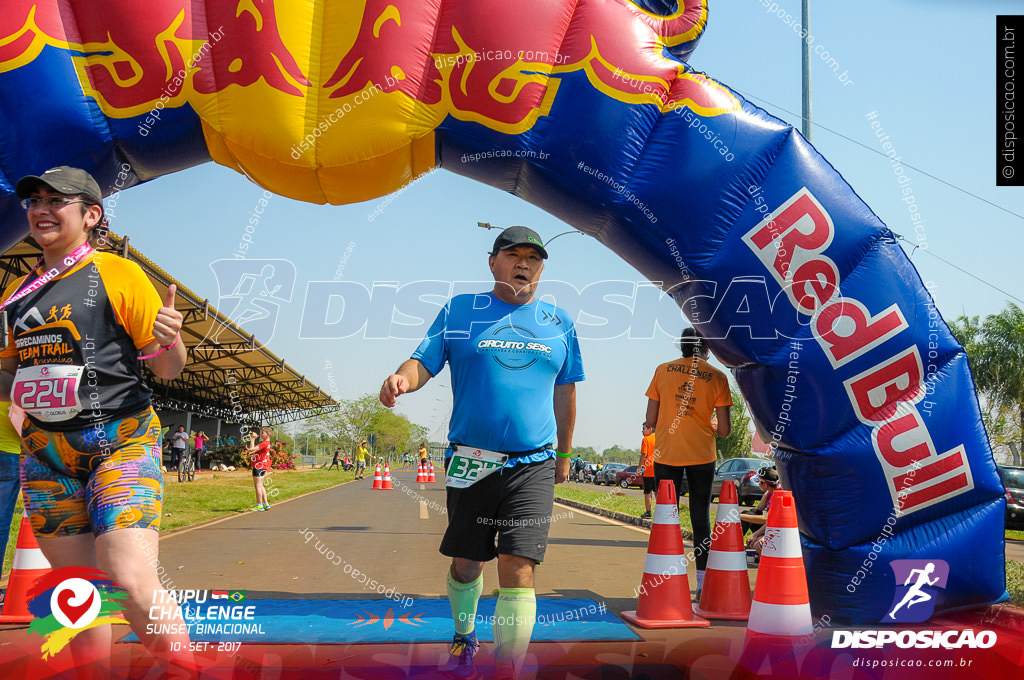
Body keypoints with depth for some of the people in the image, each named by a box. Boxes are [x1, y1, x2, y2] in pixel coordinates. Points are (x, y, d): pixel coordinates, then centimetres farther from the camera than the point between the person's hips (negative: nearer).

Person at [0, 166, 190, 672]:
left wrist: (170, 343, -23)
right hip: (45, 453, 6)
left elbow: (167, 371, -2)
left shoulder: (118, 274, -2)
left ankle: (184, 672, -4)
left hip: (120, 441, -6)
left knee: (132, 582, -19)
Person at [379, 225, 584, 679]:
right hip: (470, 461, 0)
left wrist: (564, 454, 23)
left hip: (532, 466, 0)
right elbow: (424, 363, -3)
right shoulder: (459, 311, 4)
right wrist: (402, 378, -26)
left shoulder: (558, 323, 10)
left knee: (517, 568, -12)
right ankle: (464, 639, 39)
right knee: (465, 562, 13)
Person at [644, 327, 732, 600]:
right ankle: (703, 583, 8)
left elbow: (650, 421, 0)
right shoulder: (717, 377, 0)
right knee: (700, 518, 8)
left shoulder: (663, 371, 2)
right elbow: (724, 430, -2)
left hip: (666, 455, 0)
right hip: (702, 455, 0)